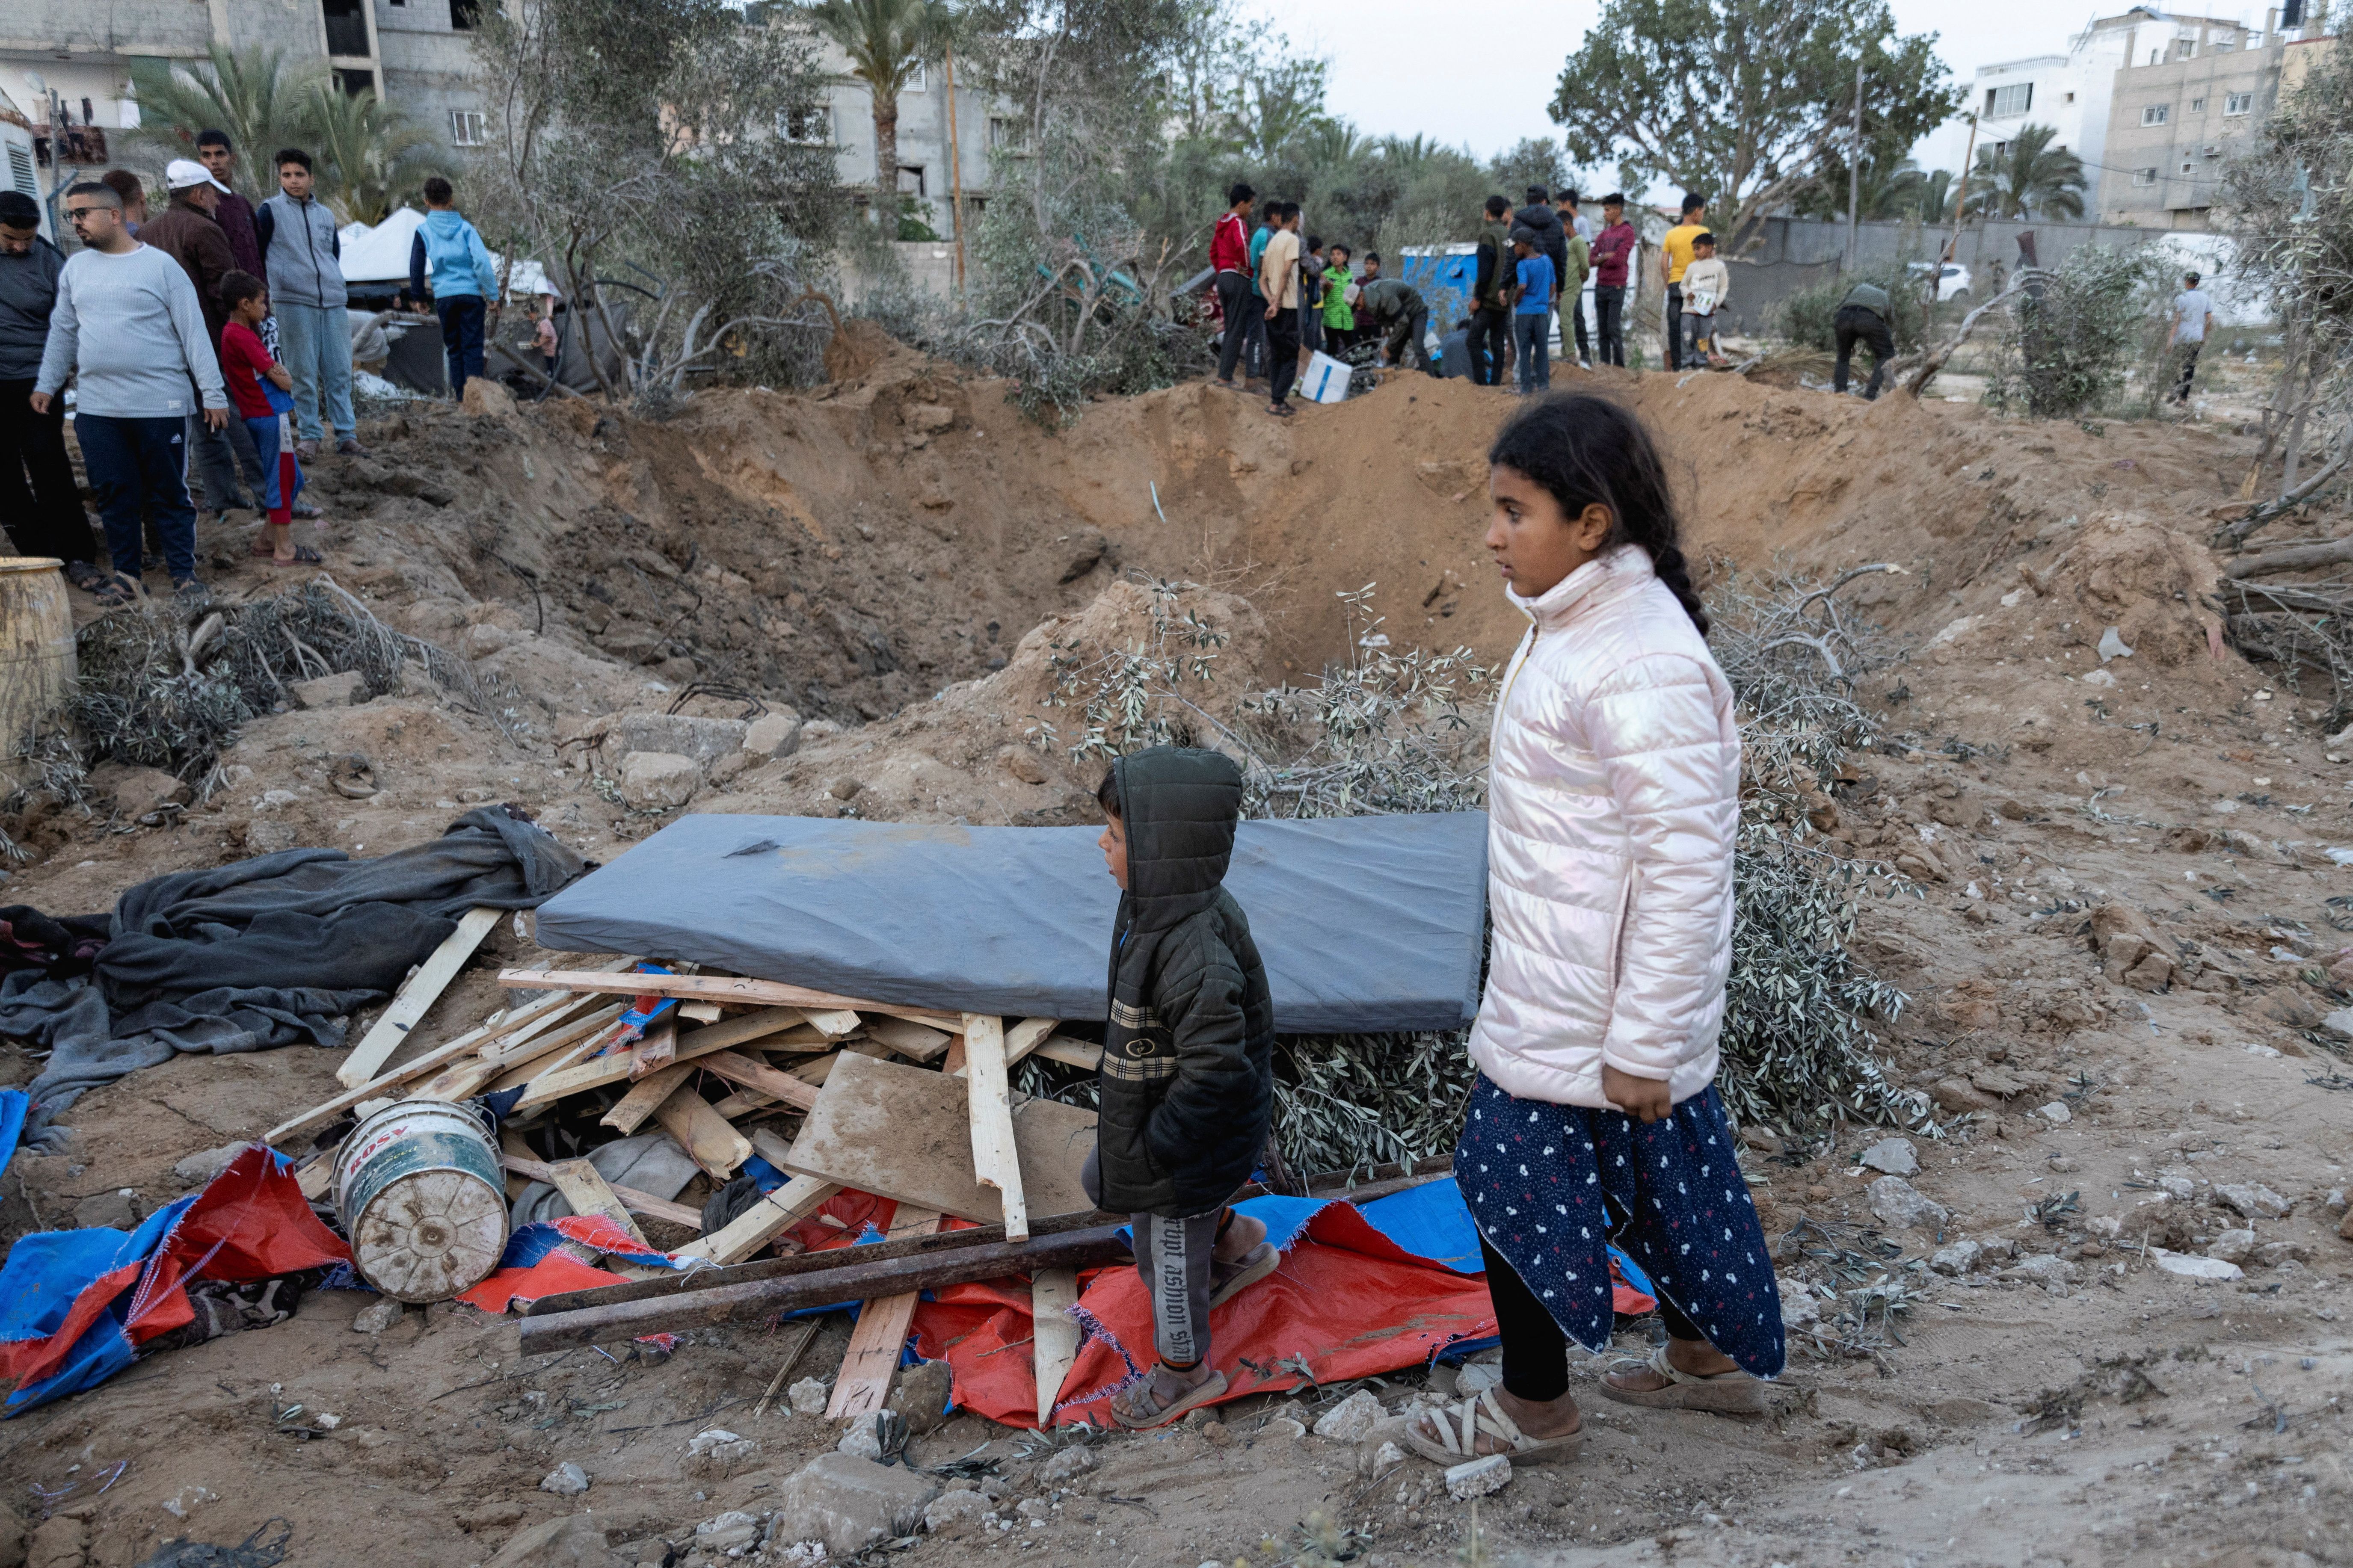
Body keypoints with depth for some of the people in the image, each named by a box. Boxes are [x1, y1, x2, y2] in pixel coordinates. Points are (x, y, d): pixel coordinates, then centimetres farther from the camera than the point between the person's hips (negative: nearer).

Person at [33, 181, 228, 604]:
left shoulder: (160, 265, -4)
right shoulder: (75, 268, 10)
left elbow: (194, 333, -5)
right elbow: (63, 331, 18)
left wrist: (213, 394, -8)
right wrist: (46, 384, 18)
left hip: (160, 405, -4)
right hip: (97, 408, 4)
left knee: (169, 493, 4)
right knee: (114, 494, 9)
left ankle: (184, 574, 12)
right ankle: (125, 573, 19)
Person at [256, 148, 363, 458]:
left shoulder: (325, 214, 14)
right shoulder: (271, 211, 1)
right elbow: (255, 255, 3)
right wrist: (268, 293, 3)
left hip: (333, 303, 4)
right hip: (293, 304, -4)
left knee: (340, 372, 2)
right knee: (304, 374, -4)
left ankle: (346, 435, 5)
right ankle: (309, 436, 1)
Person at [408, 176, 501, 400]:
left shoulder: (424, 231, 3)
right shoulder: (466, 228, 1)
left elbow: (416, 267, 4)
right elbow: (482, 261, -7)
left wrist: (418, 297, 14)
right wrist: (492, 294, -3)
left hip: (444, 297, 1)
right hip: (472, 294, -1)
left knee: (453, 348, 10)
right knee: (473, 347, -1)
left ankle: (461, 396, 6)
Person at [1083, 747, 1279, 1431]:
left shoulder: (1196, 952, -38)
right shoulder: (1164, 907, -7)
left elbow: (1214, 1071, -36)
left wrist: (1155, 1148, -24)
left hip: (1188, 1145, -9)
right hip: (1154, 1112, 9)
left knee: (1168, 1252, 13)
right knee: (1101, 1177, 29)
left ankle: (1186, 1372, 41)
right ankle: (1237, 1244, 44)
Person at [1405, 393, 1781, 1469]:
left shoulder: (1641, 669, -27)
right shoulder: (1580, 626, 5)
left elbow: (1687, 865, -26)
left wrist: (1641, 1046, -21)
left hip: (1581, 1015, -9)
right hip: (1557, 987, 9)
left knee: (1512, 1183, 6)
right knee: (1660, 1172, 23)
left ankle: (1531, 1410, 27)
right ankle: (1709, 1358, 43)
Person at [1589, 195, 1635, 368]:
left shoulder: (1627, 231, -3)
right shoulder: (1604, 233, 17)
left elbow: (1619, 259, -12)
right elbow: (1592, 259, 10)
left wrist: (1599, 261, 0)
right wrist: (1607, 257, -7)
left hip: (1616, 286, -6)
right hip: (1600, 286, 6)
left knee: (1614, 328, -8)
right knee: (1602, 328, 5)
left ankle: (1619, 364, -4)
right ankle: (1604, 362, 9)